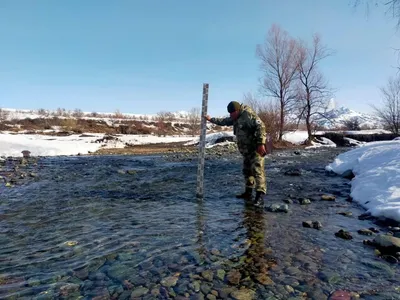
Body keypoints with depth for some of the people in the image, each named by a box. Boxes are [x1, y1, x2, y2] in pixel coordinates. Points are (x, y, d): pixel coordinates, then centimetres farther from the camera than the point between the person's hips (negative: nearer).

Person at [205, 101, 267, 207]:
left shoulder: (248, 114, -15)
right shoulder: (235, 118, 14)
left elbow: (260, 126, -23)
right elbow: (224, 121, 28)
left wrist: (261, 143, -28)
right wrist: (211, 119, 25)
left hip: (256, 149, -10)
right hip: (247, 150, 10)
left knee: (257, 170, -16)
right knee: (247, 170, 14)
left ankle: (260, 196, -18)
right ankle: (248, 192, 25)